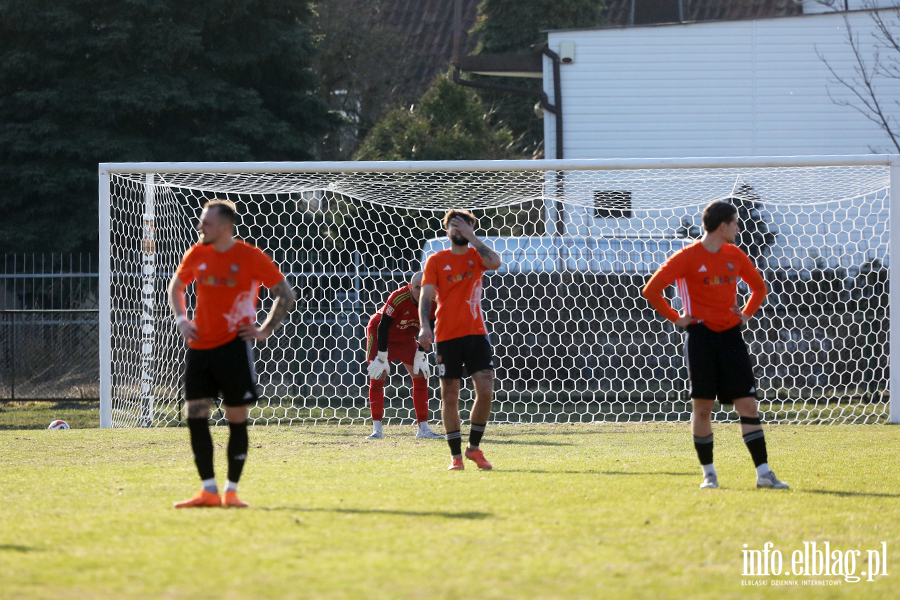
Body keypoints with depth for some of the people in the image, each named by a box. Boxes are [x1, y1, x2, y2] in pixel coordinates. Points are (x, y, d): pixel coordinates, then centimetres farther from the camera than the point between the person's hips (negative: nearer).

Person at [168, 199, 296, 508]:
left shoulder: (251, 257, -5)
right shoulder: (196, 255, 7)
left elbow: (286, 294, 1)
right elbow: (176, 287, 25)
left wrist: (266, 330, -5)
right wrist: (181, 319, 9)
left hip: (233, 346, -4)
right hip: (199, 347, 4)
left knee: (236, 419, -2)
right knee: (195, 416, -4)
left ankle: (231, 491, 6)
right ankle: (208, 491, 1)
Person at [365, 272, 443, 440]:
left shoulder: (432, 302, -18)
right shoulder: (398, 298, -34)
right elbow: (382, 327, -28)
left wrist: (420, 356, -7)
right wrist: (382, 358, -25)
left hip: (406, 339, 5)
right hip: (381, 335, -5)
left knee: (420, 376, -3)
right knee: (378, 377, -13)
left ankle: (423, 429, 1)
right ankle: (377, 429, -8)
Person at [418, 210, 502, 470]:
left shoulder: (477, 256, 7)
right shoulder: (436, 260, 4)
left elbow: (495, 262, -16)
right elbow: (426, 294, -3)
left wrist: (470, 235, -10)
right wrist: (424, 326, -19)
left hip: (476, 333, 1)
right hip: (447, 336, -1)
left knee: (485, 391, -8)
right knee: (450, 396, 0)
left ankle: (474, 447, 9)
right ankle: (456, 455, 9)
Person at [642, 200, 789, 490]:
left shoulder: (735, 255, 9)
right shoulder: (687, 257, -7)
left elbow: (759, 286, 24)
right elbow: (651, 290, -7)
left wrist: (747, 313, 10)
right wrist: (675, 318, -6)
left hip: (730, 335, 4)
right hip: (701, 335, -4)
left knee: (747, 404, -3)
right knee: (702, 406, -1)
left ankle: (763, 473, -3)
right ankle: (708, 474, 9)